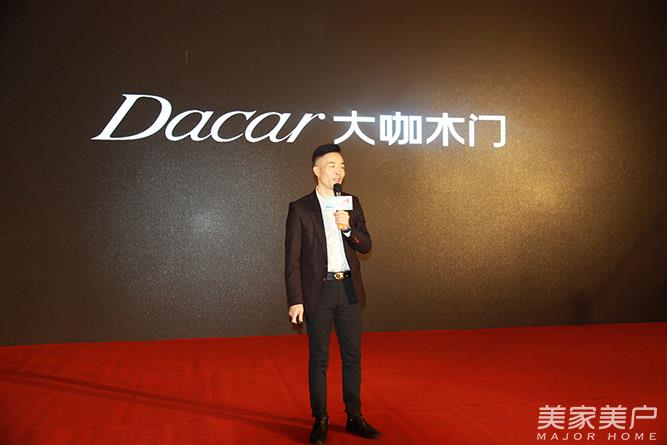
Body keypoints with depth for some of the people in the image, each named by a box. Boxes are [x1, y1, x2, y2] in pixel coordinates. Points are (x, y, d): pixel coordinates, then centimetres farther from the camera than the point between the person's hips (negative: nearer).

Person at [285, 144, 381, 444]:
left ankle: (354, 417, 22)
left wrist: (348, 227, -14)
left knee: (352, 355, 10)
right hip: (318, 291, -4)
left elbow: (366, 246, 6)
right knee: (318, 359, 4)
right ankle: (320, 421, 16)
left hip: (349, 289, 4)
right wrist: (295, 300, -10)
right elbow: (292, 259, -6)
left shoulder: (351, 203, 8)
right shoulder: (300, 209, -5)